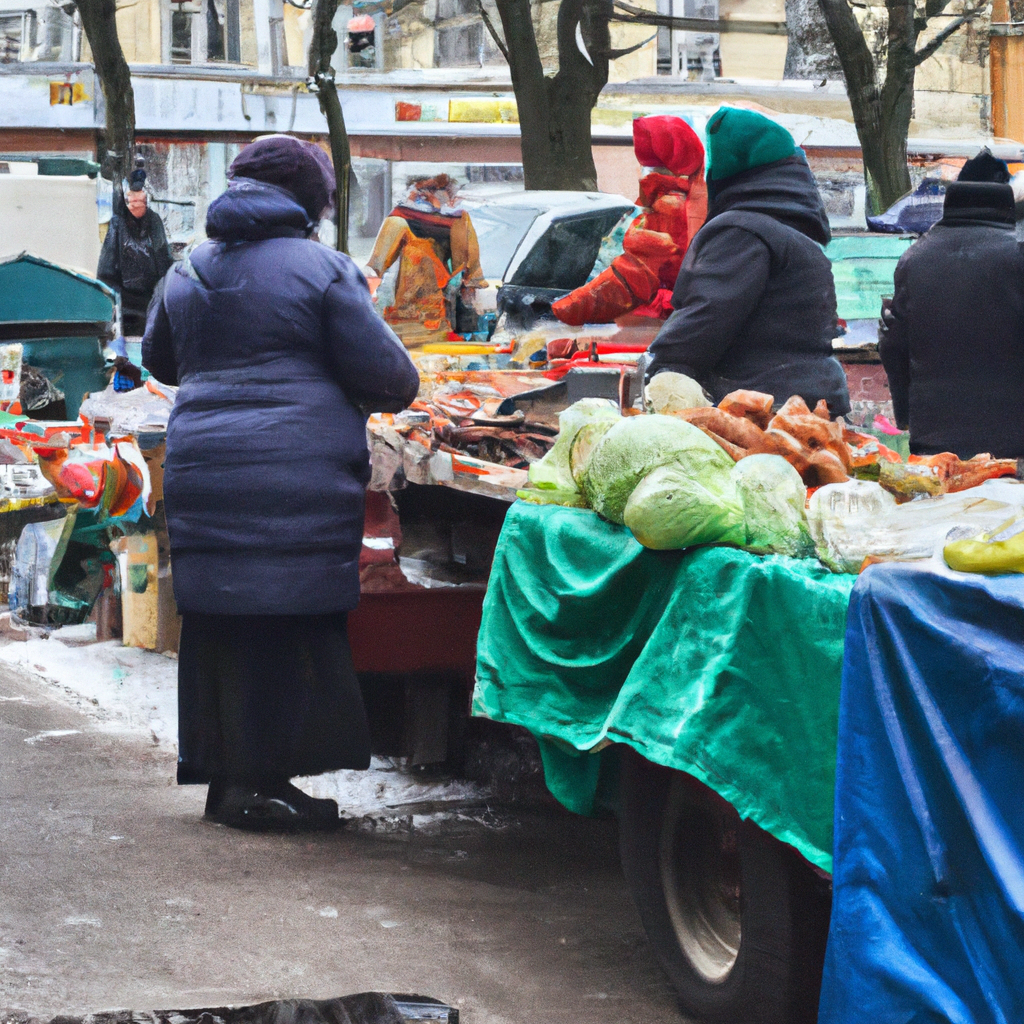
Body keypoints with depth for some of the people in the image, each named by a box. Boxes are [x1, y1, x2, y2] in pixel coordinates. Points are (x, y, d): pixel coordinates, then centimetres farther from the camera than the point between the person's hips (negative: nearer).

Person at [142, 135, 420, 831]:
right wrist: (403, 389, 17)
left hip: (200, 471, 6)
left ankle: (223, 774, 17)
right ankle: (259, 782, -1)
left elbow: (160, 360, 30)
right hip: (298, 479, -6)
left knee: (219, 623, 11)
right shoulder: (322, 268, -4)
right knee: (291, 623, -1)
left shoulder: (188, 272, 15)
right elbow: (385, 375, -5)